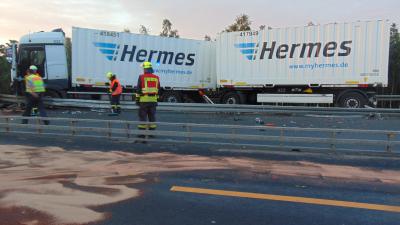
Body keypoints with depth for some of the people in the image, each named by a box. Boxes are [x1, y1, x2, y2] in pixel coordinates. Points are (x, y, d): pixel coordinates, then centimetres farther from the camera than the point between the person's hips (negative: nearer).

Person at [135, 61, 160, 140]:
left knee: (142, 116, 0)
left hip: (144, 100, -4)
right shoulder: (156, 78, 9)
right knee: (152, 116, 10)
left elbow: (138, 89, -4)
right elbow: (158, 90, 13)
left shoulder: (141, 77, -4)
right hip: (153, 100, 4)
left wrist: (137, 99, 2)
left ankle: (142, 134, 0)